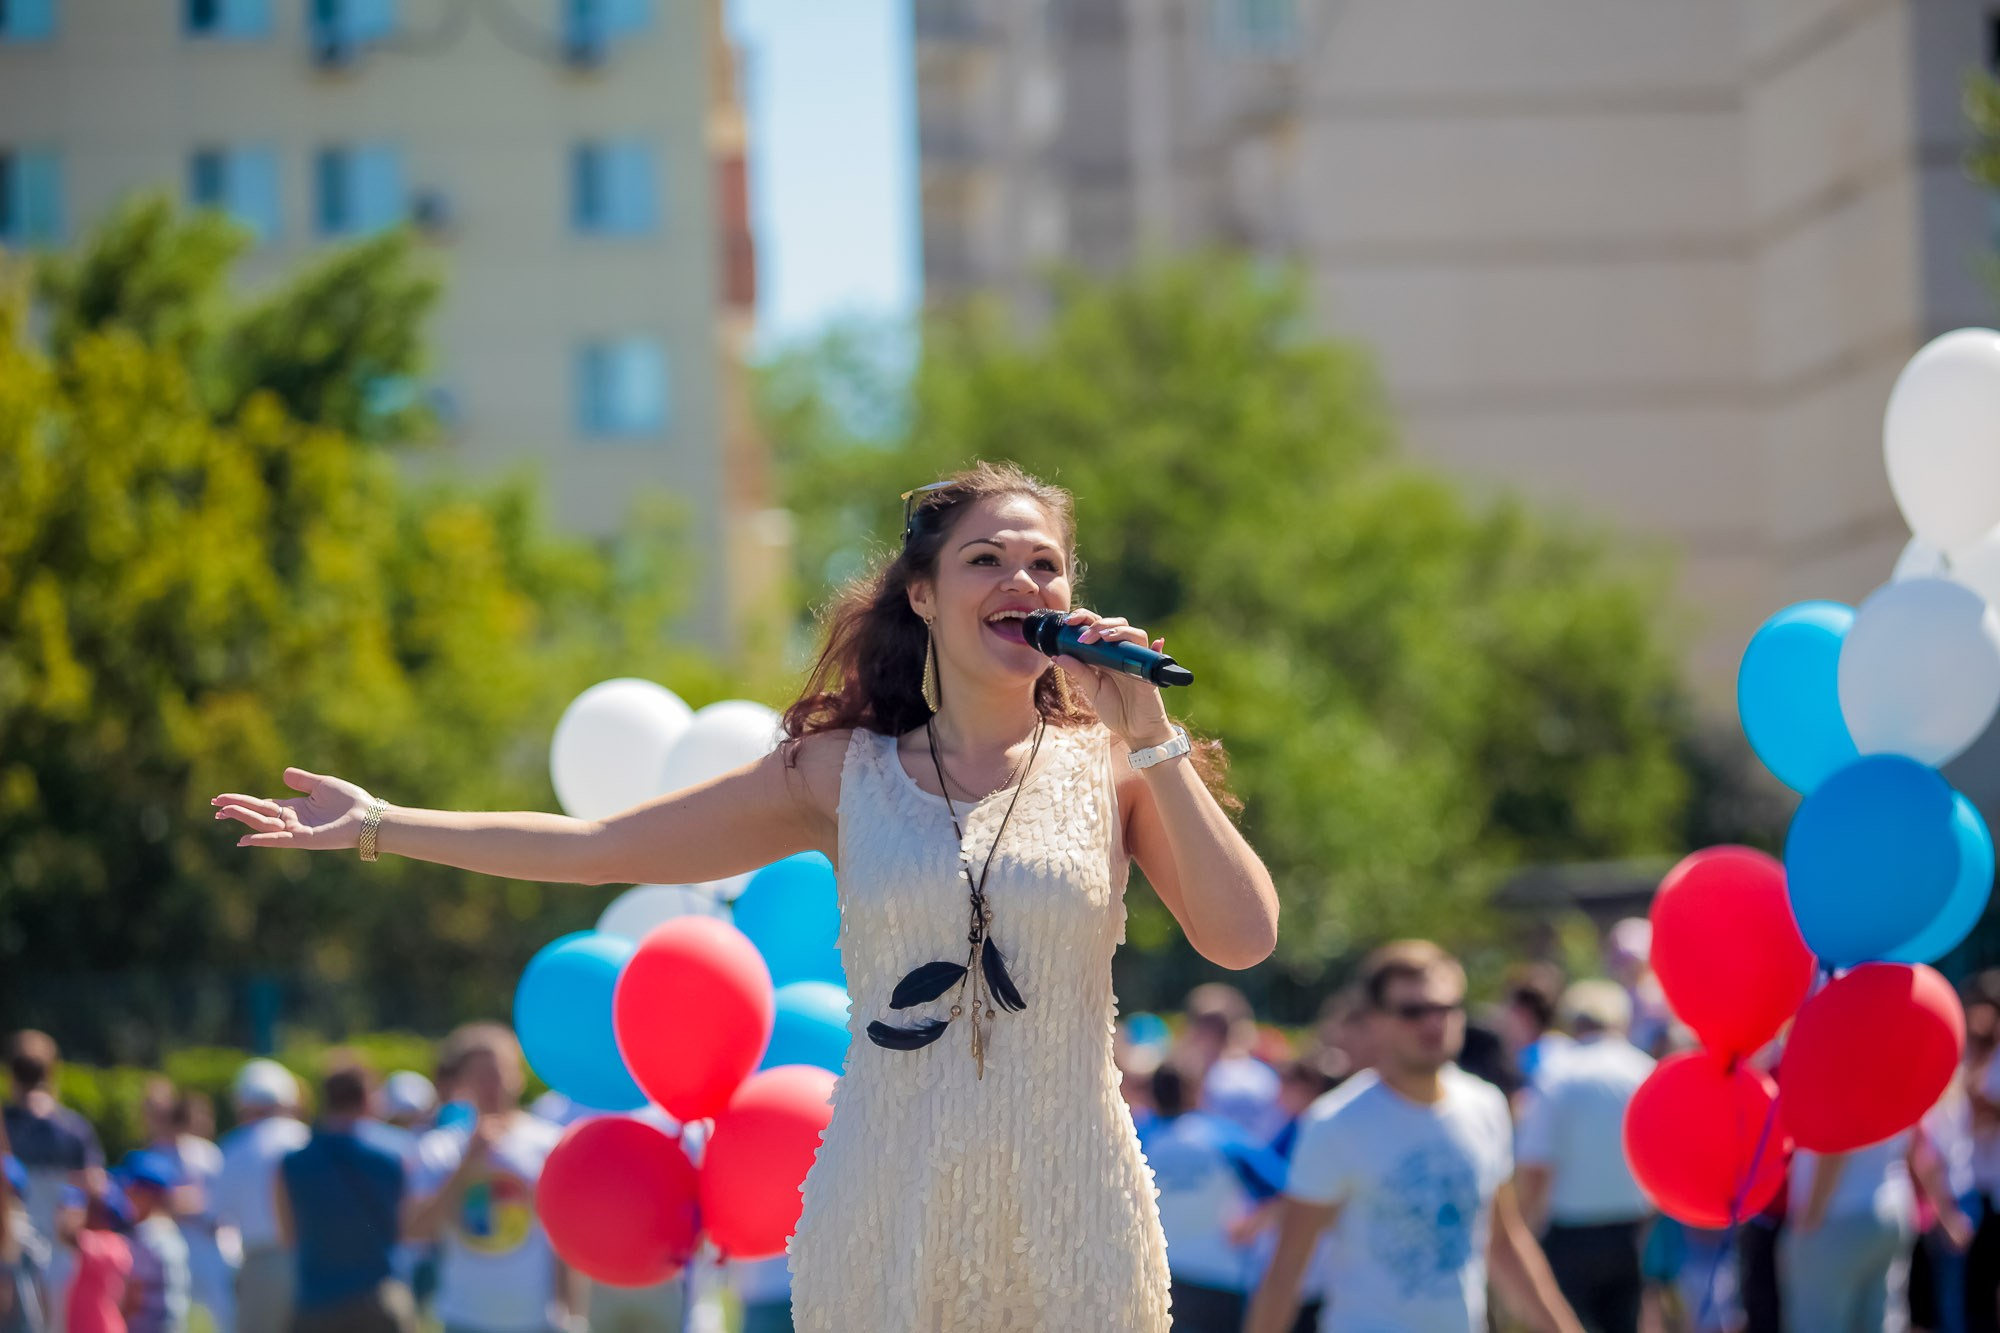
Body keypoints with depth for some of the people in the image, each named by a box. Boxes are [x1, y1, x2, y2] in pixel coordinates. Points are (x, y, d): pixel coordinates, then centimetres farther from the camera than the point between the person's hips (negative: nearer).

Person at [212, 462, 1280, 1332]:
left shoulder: (1108, 762, 3)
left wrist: (1149, 738, -11)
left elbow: (1243, 938, -9)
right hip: (884, 1224, 1)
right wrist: (378, 825, 12)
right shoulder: (847, 773, 6)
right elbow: (602, 848, 11)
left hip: (1071, 1228, -1)